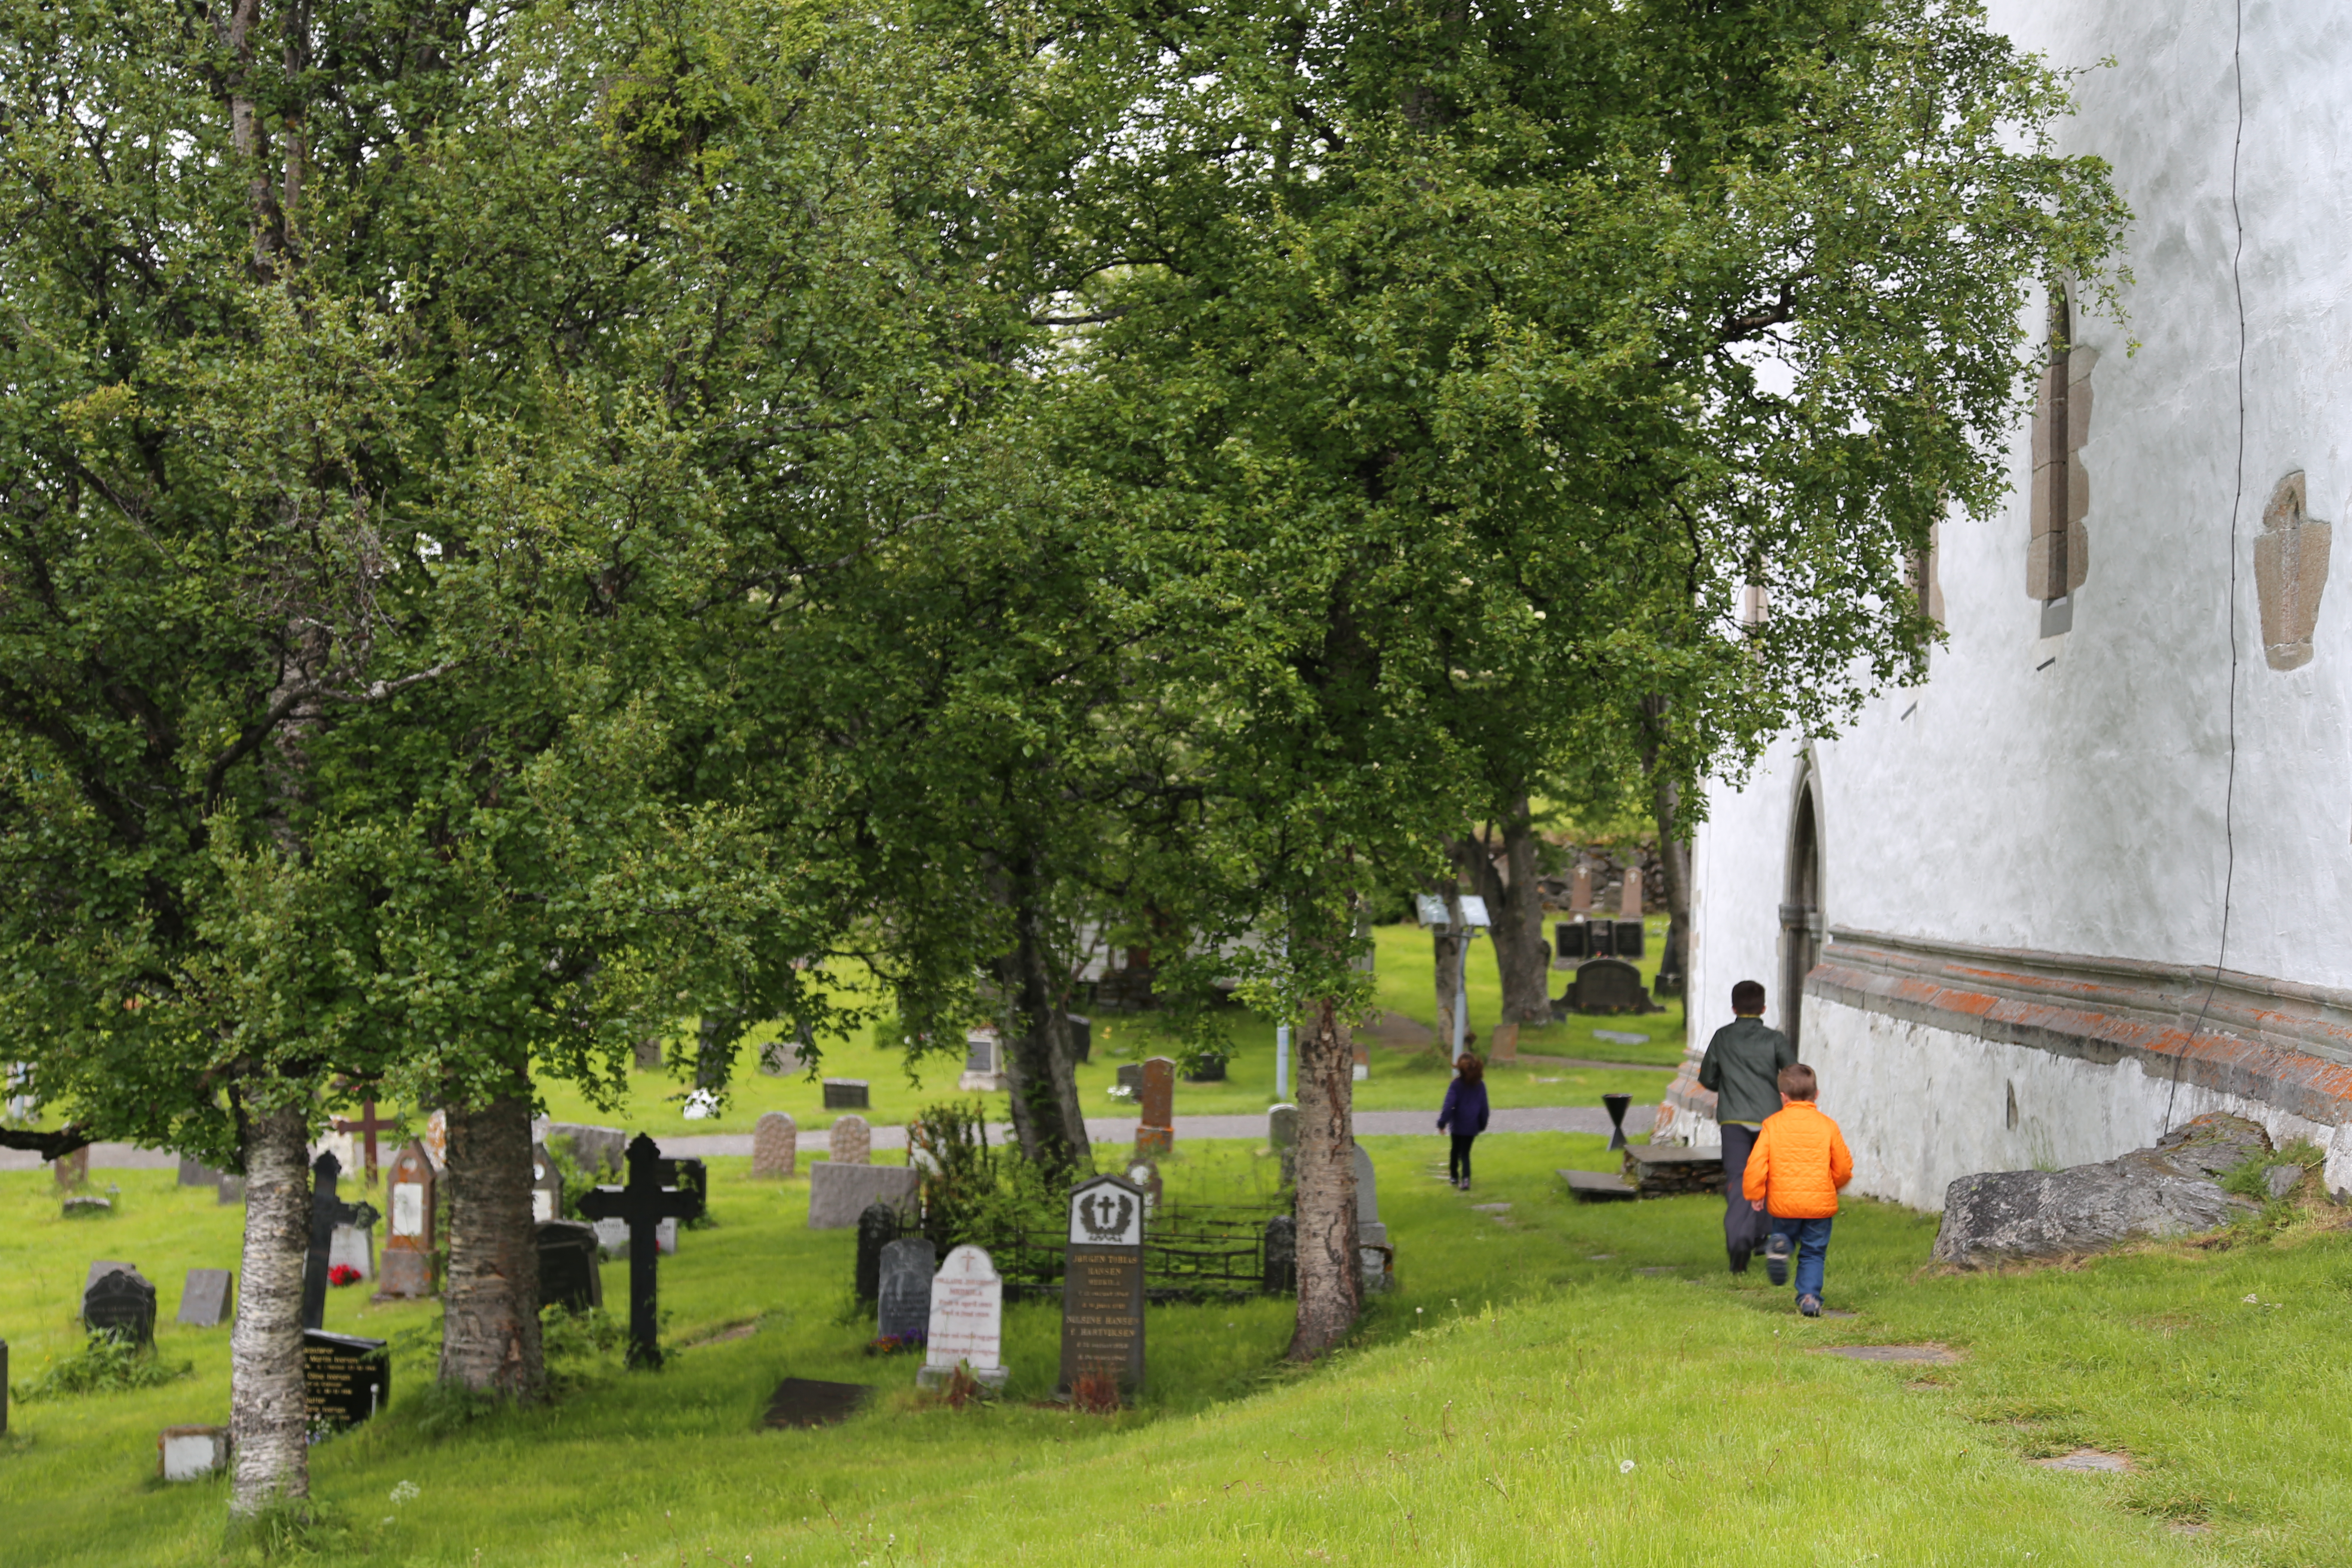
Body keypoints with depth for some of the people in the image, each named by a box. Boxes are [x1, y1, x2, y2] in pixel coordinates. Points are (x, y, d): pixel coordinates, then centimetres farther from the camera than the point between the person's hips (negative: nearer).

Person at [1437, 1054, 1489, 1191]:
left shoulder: (1456, 1085, -13)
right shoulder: (1480, 1085, -2)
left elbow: (1449, 1106, -17)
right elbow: (1484, 1107, 4)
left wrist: (1442, 1123, -11)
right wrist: (1483, 1124, 15)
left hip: (1458, 1125, -2)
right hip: (1472, 1126, 2)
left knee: (1456, 1150, 19)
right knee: (1465, 1152, 7)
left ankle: (1454, 1176, 33)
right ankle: (1465, 1179, -12)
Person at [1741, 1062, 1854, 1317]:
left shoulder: (1772, 1124, -1)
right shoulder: (1828, 1126, 1)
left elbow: (1756, 1162, -6)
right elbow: (1843, 1168, 6)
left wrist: (1755, 1194, 6)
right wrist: (1832, 1186, 26)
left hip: (1782, 1202, 0)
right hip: (1820, 1203, 0)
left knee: (1785, 1233, 22)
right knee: (1813, 1253, 11)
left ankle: (1779, 1245, -12)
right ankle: (1810, 1298, -1)